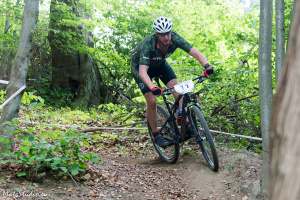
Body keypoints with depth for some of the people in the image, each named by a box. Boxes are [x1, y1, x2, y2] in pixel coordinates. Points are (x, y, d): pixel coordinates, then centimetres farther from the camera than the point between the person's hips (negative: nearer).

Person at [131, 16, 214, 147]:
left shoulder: (174, 38, -29)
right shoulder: (148, 45, -39)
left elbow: (195, 52, -34)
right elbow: (143, 71, -48)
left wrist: (206, 65, -53)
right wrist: (152, 87, -65)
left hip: (159, 63, 4)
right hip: (140, 66, -4)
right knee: (152, 101, -13)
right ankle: (156, 135, 3)